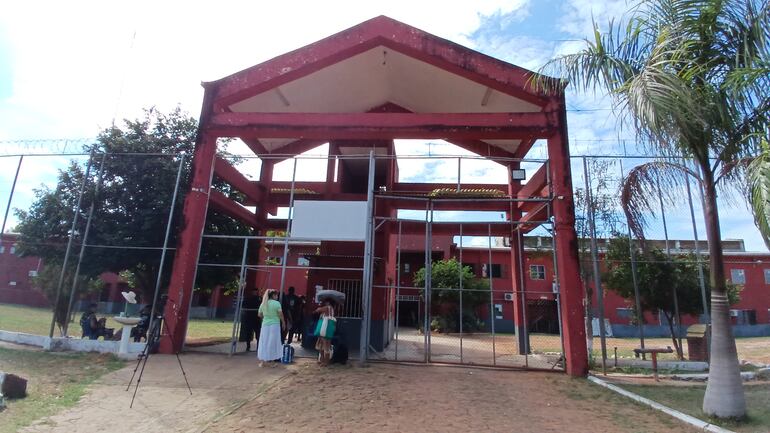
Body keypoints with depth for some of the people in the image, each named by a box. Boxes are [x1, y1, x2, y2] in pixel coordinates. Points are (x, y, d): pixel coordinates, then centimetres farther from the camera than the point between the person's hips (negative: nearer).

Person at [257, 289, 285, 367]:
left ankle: (262, 361, 12)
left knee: (263, 342, 10)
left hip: (265, 325, 4)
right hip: (274, 325, -4)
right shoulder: (277, 303, -11)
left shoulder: (263, 304, 4)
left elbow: (260, 315, 10)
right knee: (272, 343, 5)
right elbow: (280, 315, -10)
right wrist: (283, 323, 3)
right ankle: (270, 361, 10)